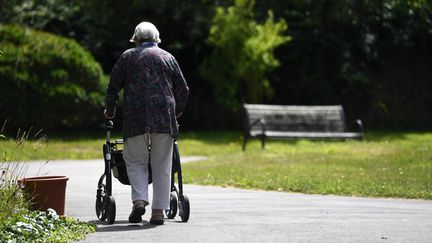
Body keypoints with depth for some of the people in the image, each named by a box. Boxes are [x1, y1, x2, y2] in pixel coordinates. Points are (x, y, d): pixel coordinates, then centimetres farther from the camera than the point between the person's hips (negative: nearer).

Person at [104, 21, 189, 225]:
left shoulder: (128, 57, 10)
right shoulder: (168, 57, 16)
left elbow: (113, 86, 8)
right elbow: (183, 89, 18)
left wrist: (110, 110, 23)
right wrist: (177, 111, 34)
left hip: (135, 117, -1)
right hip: (164, 117, 1)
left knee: (136, 162, 7)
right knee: (162, 165, 5)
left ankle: (139, 199, -14)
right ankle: (159, 210, 2)